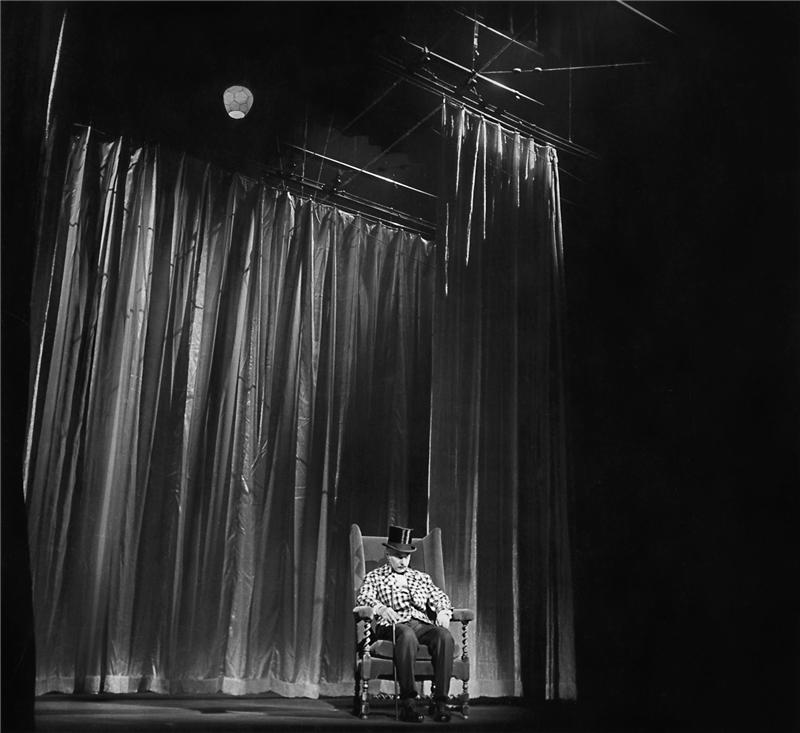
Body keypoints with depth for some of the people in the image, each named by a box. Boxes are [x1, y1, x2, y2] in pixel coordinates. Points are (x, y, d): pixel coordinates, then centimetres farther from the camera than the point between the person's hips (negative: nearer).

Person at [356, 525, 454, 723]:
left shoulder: (421, 578, 30)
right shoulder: (375, 577, 19)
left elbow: (440, 598, 20)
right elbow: (363, 597, 0)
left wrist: (443, 612, -5)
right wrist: (380, 607, -22)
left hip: (423, 623, 3)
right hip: (394, 624, -3)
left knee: (445, 636, -31)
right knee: (407, 636, -40)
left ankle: (440, 701, -29)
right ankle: (408, 703, -34)